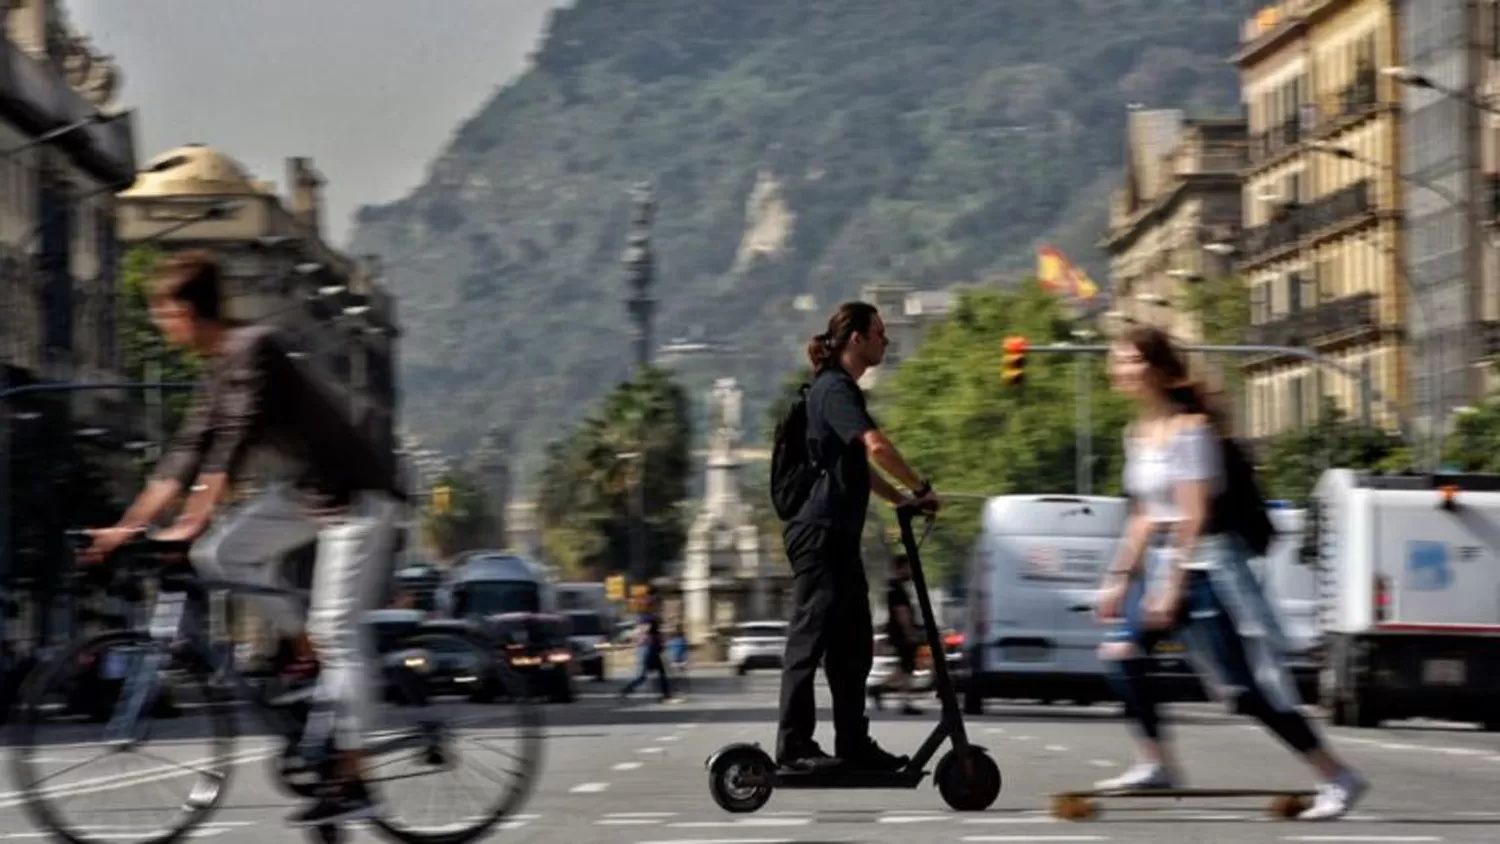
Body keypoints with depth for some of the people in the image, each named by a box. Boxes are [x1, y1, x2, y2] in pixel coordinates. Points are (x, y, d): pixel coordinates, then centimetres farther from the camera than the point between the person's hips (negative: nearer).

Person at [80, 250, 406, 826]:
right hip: (309, 489, 9)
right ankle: (305, 649, 10)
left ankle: (352, 782, -9)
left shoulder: (253, 349, -19)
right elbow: (187, 454, 8)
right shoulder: (216, 369, 8)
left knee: (337, 630, -11)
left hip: (358, 495, -9)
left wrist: (191, 523, -33)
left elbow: (232, 444, -27)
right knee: (219, 552, -5)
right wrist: (129, 526, 4)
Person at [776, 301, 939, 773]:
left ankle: (853, 744, 16)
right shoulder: (834, 389, -13)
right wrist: (921, 488, -17)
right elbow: (875, 446, -27)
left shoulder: (842, 389, 19)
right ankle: (793, 747, -7)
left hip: (840, 536, 11)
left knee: (853, 644, 12)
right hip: (819, 533, -11)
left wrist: (899, 498, 20)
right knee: (810, 638, -8)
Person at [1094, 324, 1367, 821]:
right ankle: (1157, 765, 6)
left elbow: (1194, 514, -19)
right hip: (1161, 562, 9)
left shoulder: (1191, 428, -15)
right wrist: (1120, 576, 16)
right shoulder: (1138, 434, 11)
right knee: (1120, 650, -4)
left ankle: (1337, 779, -1)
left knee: (1247, 685, -8)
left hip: (1205, 565, -9)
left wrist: (1173, 586, -21)